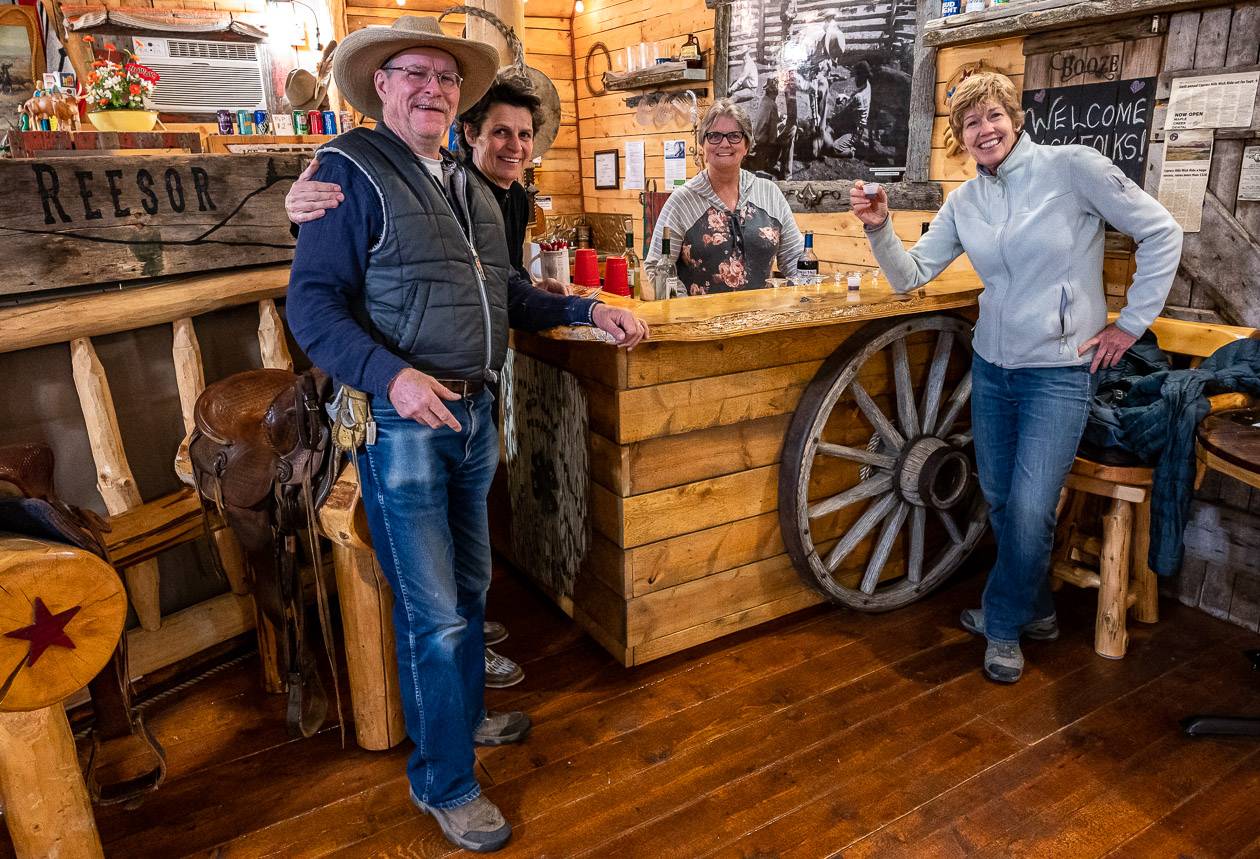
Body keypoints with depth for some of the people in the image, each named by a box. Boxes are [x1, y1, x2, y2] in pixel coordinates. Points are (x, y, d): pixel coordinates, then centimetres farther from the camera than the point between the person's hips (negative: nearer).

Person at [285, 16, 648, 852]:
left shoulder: (468, 184, 15)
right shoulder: (352, 170, -8)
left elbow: (503, 292, 21)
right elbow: (313, 303, -15)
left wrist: (586, 310, 9)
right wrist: (392, 375, -29)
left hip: (475, 414, 8)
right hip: (402, 423, -7)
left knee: (469, 589, 21)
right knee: (434, 614, 0)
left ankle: (466, 713, 43)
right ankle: (444, 782, 19)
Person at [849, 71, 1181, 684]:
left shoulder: (1073, 167, -10)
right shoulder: (964, 202, 5)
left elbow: (1161, 234, -7)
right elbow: (908, 276, 2)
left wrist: (1131, 323, -7)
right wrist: (878, 228, -15)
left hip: (1059, 372, -5)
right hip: (991, 367, 5)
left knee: (1029, 511, -7)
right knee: (1000, 503, 13)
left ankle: (1003, 625, 18)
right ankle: (1035, 609, 37)